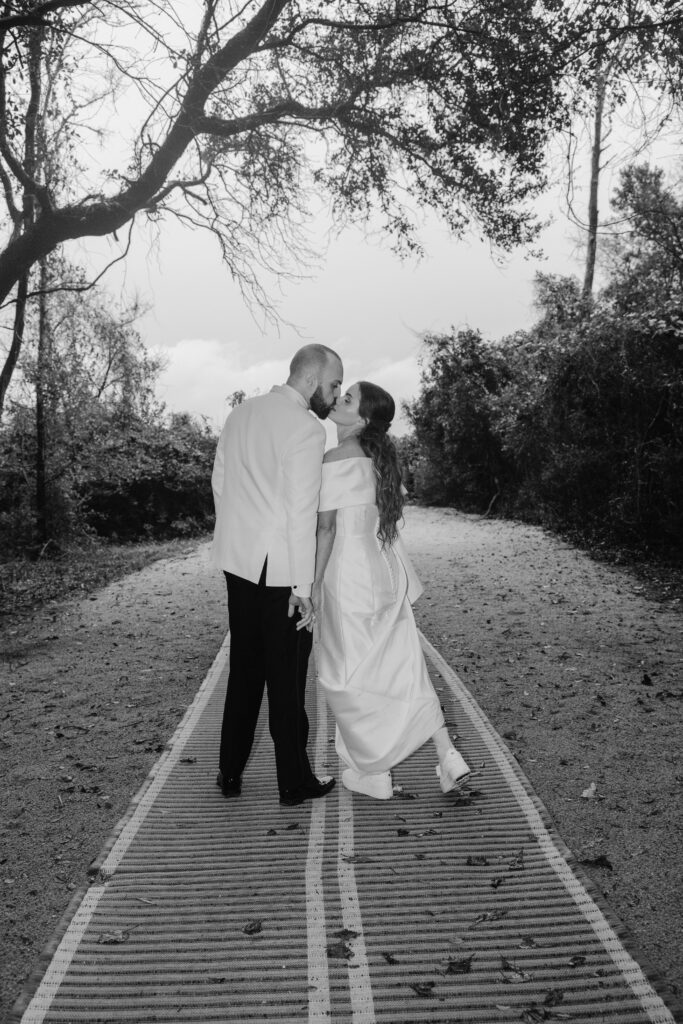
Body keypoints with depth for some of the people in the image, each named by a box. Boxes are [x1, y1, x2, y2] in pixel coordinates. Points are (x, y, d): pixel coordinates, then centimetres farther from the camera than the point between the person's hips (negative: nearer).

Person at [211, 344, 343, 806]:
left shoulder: (241, 413, 9)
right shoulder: (306, 430, -15)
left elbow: (219, 482, 14)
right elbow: (302, 513, -18)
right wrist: (303, 587, -15)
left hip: (237, 561, 7)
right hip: (280, 569, -7)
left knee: (244, 669, 18)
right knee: (287, 679, 6)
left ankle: (230, 773, 27)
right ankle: (294, 782, 20)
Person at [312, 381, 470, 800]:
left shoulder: (335, 461, -15)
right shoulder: (382, 456, 7)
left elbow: (326, 530, -14)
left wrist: (313, 587, -6)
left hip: (349, 576, -7)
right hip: (387, 571, 7)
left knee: (349, 676, 8)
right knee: (401, 667, 15)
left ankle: (374, 774, 19)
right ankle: (448, 756, 14)